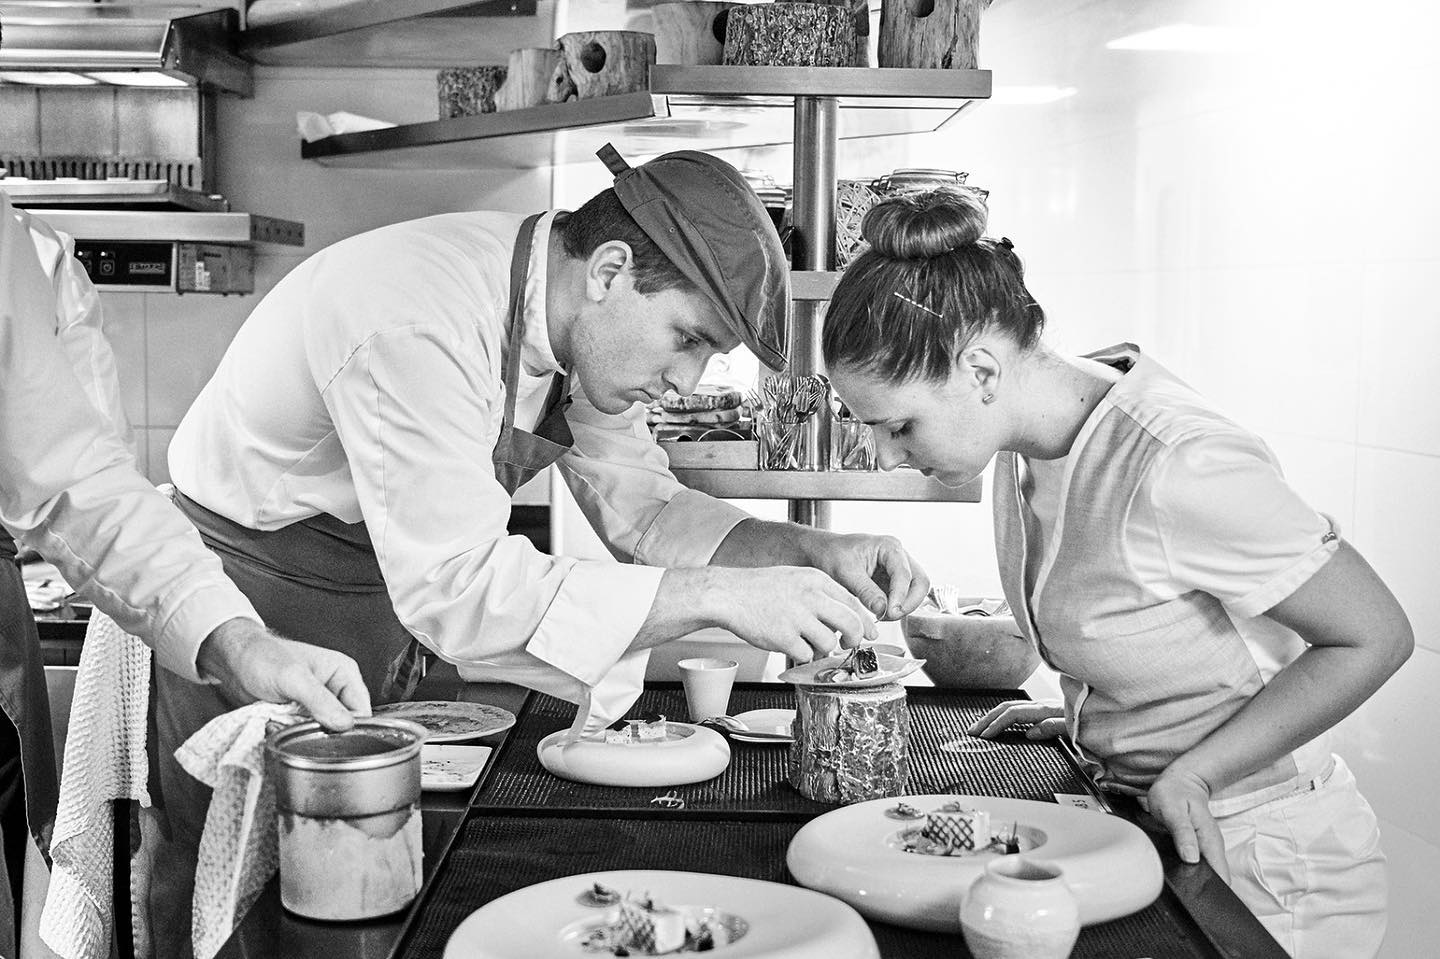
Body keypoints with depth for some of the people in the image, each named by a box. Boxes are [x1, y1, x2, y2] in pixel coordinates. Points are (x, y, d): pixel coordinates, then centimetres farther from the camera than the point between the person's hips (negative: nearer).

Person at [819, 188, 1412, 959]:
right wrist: (1088, 715, 2)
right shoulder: (1027, 439, -4)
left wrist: (1191, 774, -19)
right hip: (1136, 815, 7)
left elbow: (1375, 637, -18)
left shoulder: (1175, 470, -28)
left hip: (1253, 861, -6)